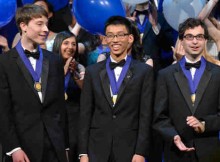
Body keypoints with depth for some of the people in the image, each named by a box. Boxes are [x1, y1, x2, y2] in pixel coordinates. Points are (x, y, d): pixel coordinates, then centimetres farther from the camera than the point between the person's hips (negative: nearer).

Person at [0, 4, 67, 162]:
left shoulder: (55, 61, 10)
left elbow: (60, 105, 13)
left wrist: (64, 145, 11)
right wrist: (13, 148, -13)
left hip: (55, 146, 4)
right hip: (23, 145, -4)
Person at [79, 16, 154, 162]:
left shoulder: (144, 71, 2)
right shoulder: (92, 72, 8)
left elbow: (146, 115, -2)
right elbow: (85, 114, 7)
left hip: (129, 149, -2)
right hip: (97, 149, 2)